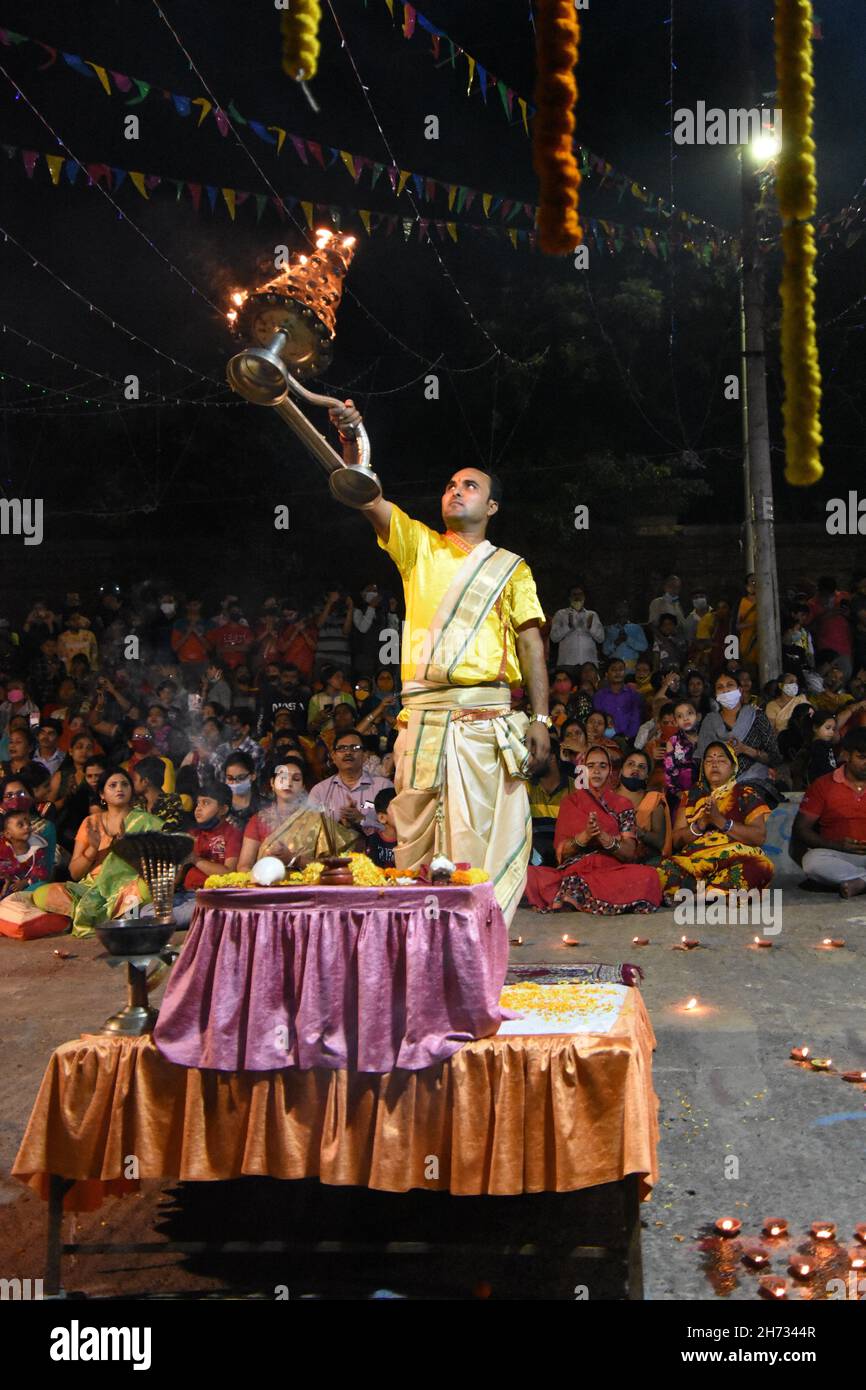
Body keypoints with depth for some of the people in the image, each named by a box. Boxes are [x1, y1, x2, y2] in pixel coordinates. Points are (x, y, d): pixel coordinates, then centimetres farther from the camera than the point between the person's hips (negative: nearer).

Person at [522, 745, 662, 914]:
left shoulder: (623, 805, 13)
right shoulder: (571, 802, 15)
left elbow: (630, 853, 0)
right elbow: (561, 851, 5)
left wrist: (605, 838, -19)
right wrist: (584, 836, -15)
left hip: (614, 871, 1)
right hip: (575, 871, 0)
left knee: (648, 876, -34)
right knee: (529, 874, -28)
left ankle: (575, 898, -23)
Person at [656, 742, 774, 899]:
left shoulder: (746, 794, 13)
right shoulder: (693, 796, 20)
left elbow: (759, 836, -1)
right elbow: (676, 840, 12)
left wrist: (722, 822, -10)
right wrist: (699, 825, -6)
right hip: (695, 860, 2)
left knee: (759, 867, -37)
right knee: (666, 871, -31)